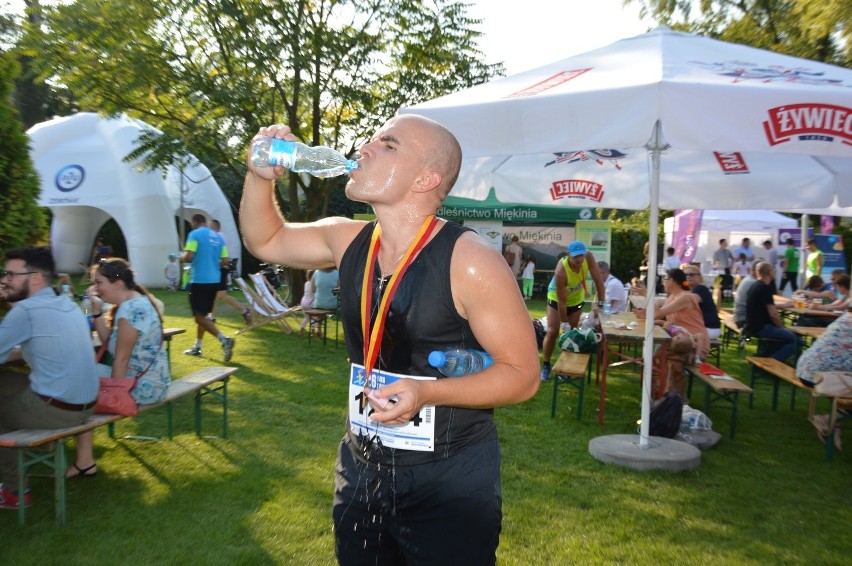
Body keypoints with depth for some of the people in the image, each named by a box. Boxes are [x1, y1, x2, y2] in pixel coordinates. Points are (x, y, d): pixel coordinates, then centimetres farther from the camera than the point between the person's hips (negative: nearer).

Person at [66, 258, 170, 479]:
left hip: (142, 386, -10)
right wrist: (97, 309, 1)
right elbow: (108, 340, 11)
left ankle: (85, 462, 5)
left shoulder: (129, 309, -21)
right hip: (146, 379, 10)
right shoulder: (135, 302, 9)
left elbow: (121, 359, -18)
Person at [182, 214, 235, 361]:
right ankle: (197, 347, 26)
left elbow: (189, 256, -16)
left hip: (199, 281, -7)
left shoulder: (195, 234, -7)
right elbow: (225, 261, 8)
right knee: (203, 314, 19)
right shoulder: (218, 237, 11)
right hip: (214, 280, 7)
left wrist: (182, 257, 6)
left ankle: (224, 340, -20)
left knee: (200, 316, -3)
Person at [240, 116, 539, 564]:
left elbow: (523, 374, -16)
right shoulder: (348, 240, -2)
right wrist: (261, 175, -4)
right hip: (360, 465, 6)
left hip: (451, 478, -5)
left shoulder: (469, 262, -20)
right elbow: (265, 240, 14)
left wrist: (428, 393, -29)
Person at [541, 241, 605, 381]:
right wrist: (564, 324, -27)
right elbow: (562, 301, -32)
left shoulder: (588, 257, -29)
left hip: (576, 299, 4)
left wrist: (600, 303, -25)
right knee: (552, 332, -7)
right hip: (556, 298, -4)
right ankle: (545, 365, 6)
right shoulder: (561, 271, -39)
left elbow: (599, 281, -19)